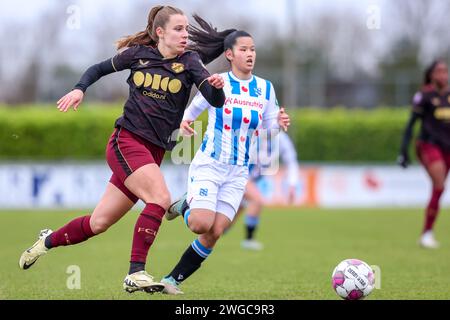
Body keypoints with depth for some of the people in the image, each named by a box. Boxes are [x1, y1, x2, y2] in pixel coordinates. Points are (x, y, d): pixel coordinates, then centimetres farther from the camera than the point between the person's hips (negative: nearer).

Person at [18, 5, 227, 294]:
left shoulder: (189, 61, 1)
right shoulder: (139, 54, 1)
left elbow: (216, 101, -11)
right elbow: (100, 69, 18)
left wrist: (216, 86, -32)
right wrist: (80, 89, 2)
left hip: (154, 151, 3)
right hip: (126, 140, -3)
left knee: (99, 223, 8)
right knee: (160, 198, -26)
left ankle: (48, 241, 33)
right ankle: (136, 274, -23)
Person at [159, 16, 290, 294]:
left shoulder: (265, 88, 4)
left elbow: (267, 126, 10)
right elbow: (194, 108, 9)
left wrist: (279, 124, -12)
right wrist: (185, 121, -11)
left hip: (238, 172, 3)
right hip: (208, 164, -3)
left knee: (215, 233, -6)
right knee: (202, 224, -21)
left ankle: (173, 280, 8)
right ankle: (185, 205, 15)